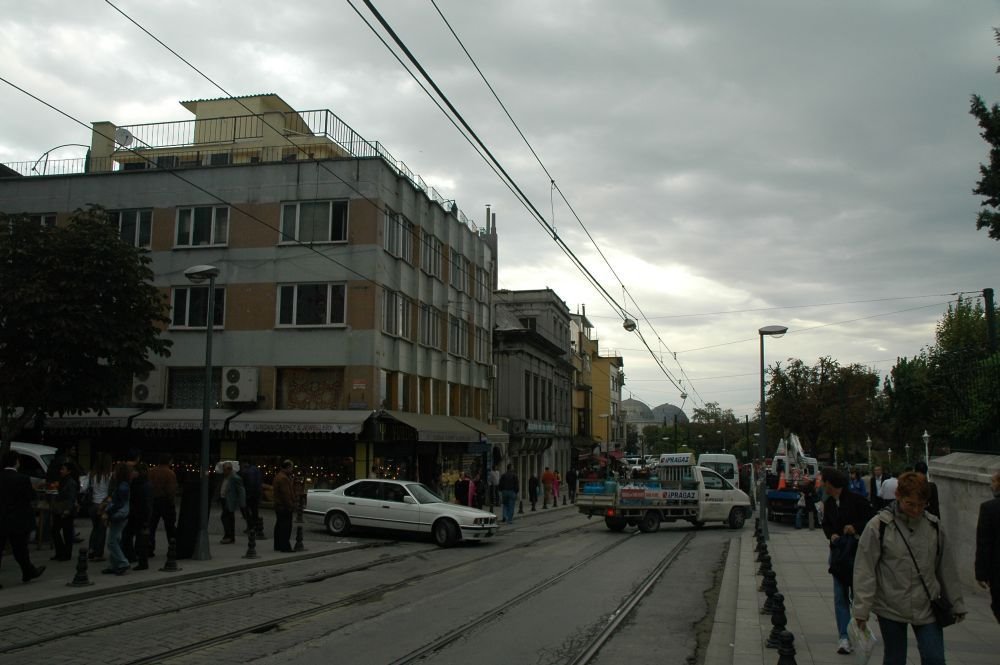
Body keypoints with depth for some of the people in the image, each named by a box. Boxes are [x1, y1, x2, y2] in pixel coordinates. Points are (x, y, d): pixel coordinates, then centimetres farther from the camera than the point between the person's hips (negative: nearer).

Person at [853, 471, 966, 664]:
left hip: (927, 609, 3)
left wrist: (956, 604, 14)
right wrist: (862, 610, -12)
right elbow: (864, 571, -9)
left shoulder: (932, 525, 1)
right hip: (890, 609, -2)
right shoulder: (878, 526, -11)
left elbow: (947, 568, 10)